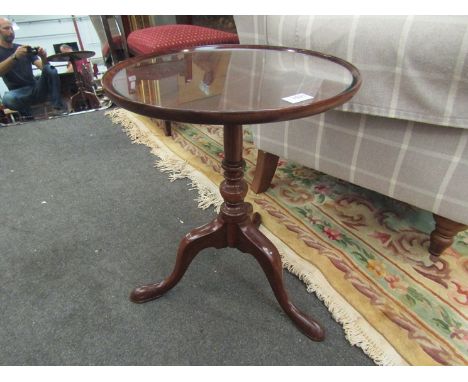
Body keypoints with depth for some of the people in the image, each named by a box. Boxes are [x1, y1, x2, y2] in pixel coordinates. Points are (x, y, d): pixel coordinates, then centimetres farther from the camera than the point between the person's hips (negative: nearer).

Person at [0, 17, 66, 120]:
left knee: (49, 69, -21)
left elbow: (43, 67, 3)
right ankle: (28, 114, -6)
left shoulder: (24, 48, 13)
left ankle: (58, 108, -27)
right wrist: (14, 56, -34)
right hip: (19, 92, -3)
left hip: (37, 88, 3)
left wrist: (43, 57, -20)